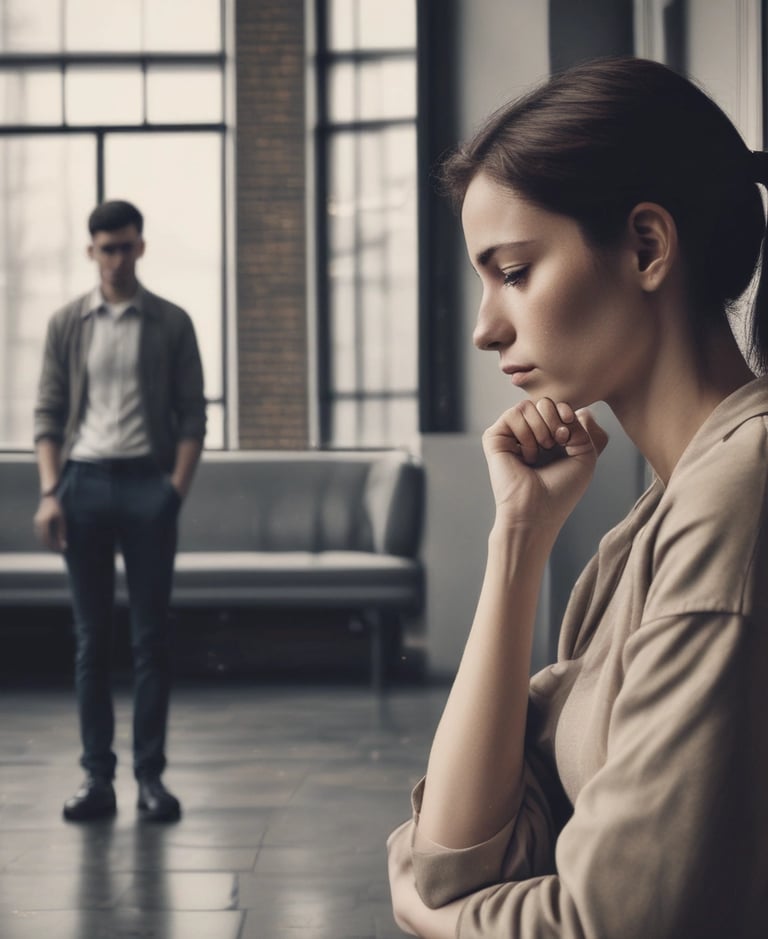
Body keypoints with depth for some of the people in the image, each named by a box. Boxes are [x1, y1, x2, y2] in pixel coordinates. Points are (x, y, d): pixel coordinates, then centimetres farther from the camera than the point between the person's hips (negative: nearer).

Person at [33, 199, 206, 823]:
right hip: (85, 480, 1)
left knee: (151, 637, 0)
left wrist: (177, 489, -8)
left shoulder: (171, 324, 5)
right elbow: (48, 415, 7)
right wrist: (50, 493, -4)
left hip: (147, 482, -1)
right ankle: (97, 777, 8)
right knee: (92, 638, 4)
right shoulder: (68, 324, 9)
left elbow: (193, 415, 4)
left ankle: (151, 776, 6)